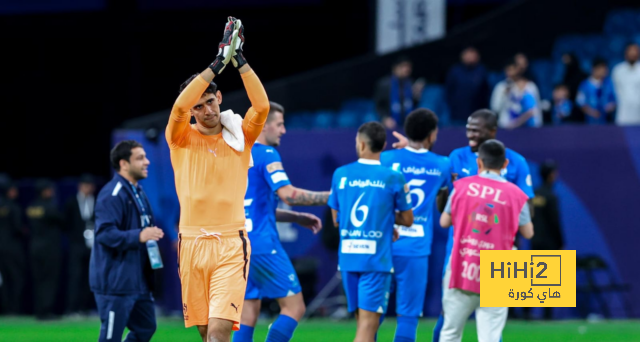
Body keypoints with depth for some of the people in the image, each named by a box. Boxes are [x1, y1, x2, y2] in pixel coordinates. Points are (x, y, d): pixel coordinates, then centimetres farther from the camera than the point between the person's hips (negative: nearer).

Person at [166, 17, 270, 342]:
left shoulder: (240, 136, 6)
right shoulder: (182, 139, 5)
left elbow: (261, 106, -10)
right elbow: (179, 108, -14)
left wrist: (239, 59, -16)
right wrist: (218, 63, -19)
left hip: (231, 245, -2)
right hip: (192, 243, 2)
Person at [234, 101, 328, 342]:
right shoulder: (266, 155, -8)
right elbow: (287, 194, -21)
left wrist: (297, 218, 23)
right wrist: (329, 197, -11)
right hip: (261, 243, -9)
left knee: (248, 314, 9)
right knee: (294, 306, -4)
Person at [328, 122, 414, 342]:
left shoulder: (341, 174, 4)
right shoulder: (393, 179, -4)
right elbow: (407, 220, 6)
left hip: (348, 258, 4)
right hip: (377, 259, -4)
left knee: (364, 322, 16)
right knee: (368, 323, -7)